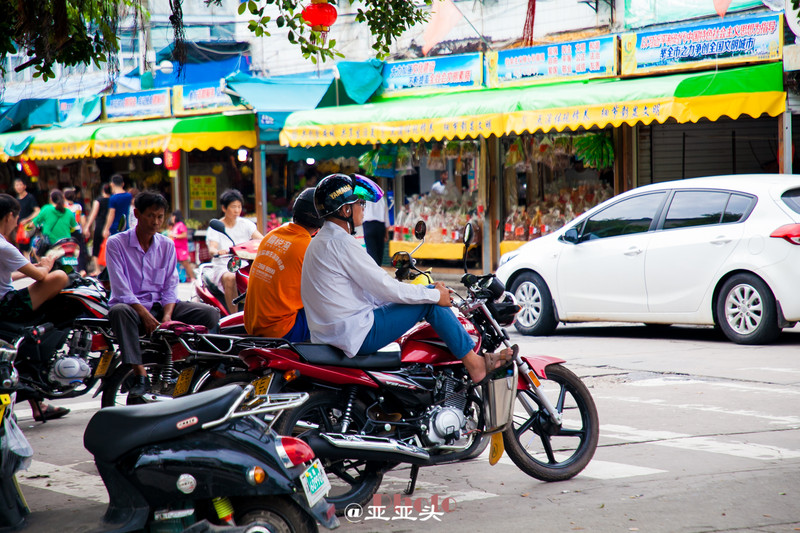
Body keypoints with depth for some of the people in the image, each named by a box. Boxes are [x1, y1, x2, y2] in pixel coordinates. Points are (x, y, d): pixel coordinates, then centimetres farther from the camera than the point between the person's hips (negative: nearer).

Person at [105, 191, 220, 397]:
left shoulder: (167, 246, 12)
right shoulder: (116, 243, -3)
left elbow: (170, 287, 5)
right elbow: (121, 289, -13)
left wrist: (167, 316, -14)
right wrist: (145, 315, -25)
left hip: (161, 305, 4)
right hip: (131, 305, -4)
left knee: (210, 313, -17)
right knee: (119, 311, -41)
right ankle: (140, 376, -42)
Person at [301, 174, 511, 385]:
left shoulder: (318, 242, 16)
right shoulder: (340, 243, -17)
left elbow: (370, 289, 20)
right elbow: (385, 288, -16)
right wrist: (435, 295, -5)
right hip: (356, 335, -10)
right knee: (431, 301, -3)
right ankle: (474, 363, 2)